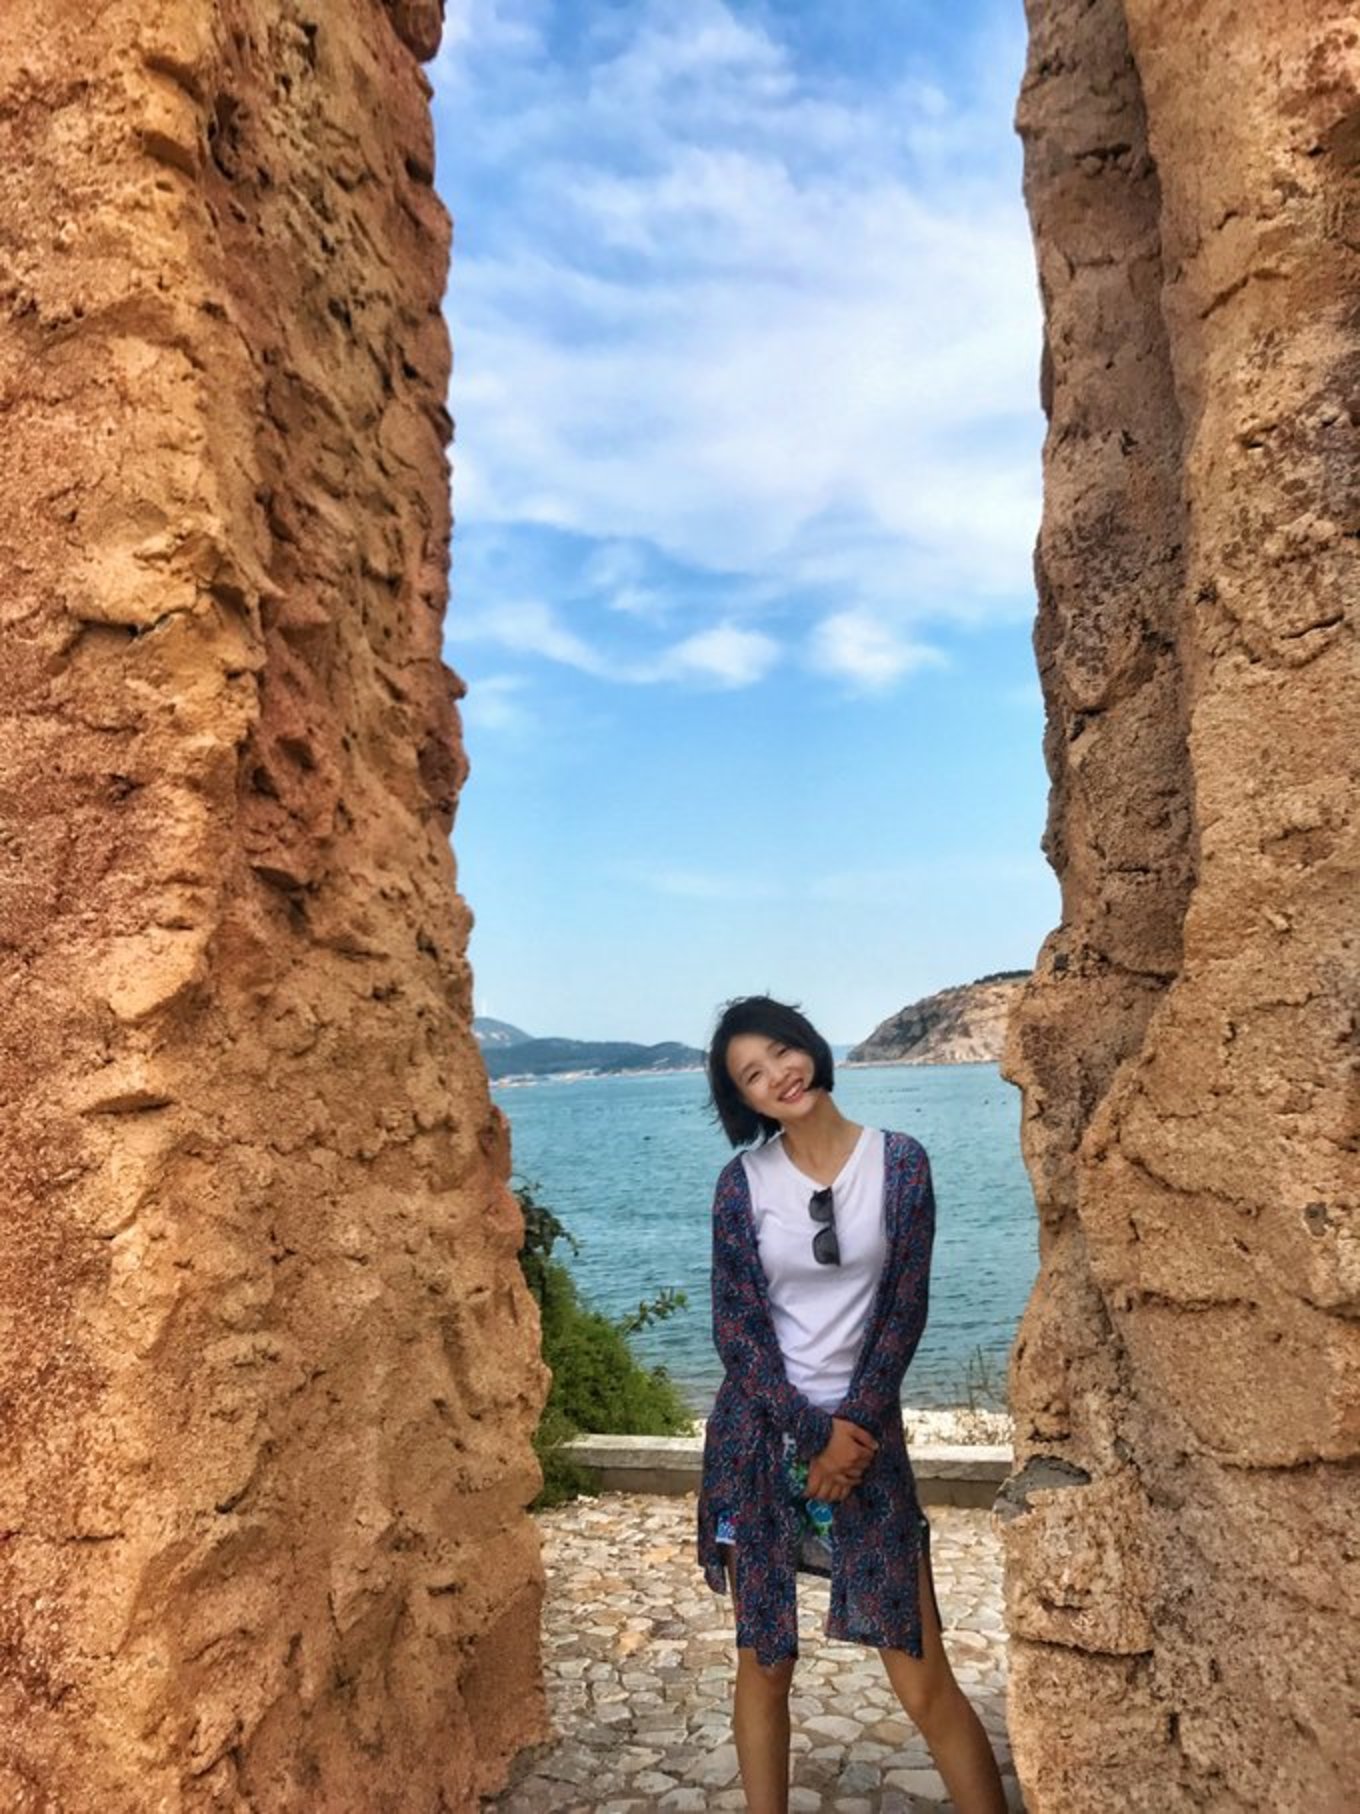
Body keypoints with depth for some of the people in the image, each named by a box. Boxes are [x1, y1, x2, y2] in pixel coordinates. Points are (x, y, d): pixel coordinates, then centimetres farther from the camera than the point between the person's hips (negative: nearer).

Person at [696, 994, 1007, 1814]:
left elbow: (905, 1310, -4)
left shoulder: (900, 1162, -4)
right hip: (759, 1433, 1)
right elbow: (736, 1327, -4)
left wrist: (853, 1427, -10)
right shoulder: (743, 1182, -4)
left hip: (866, 1430, 0)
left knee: (924, 1677, 2)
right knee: (764, 1664, 11)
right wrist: (814, 1432, -11)